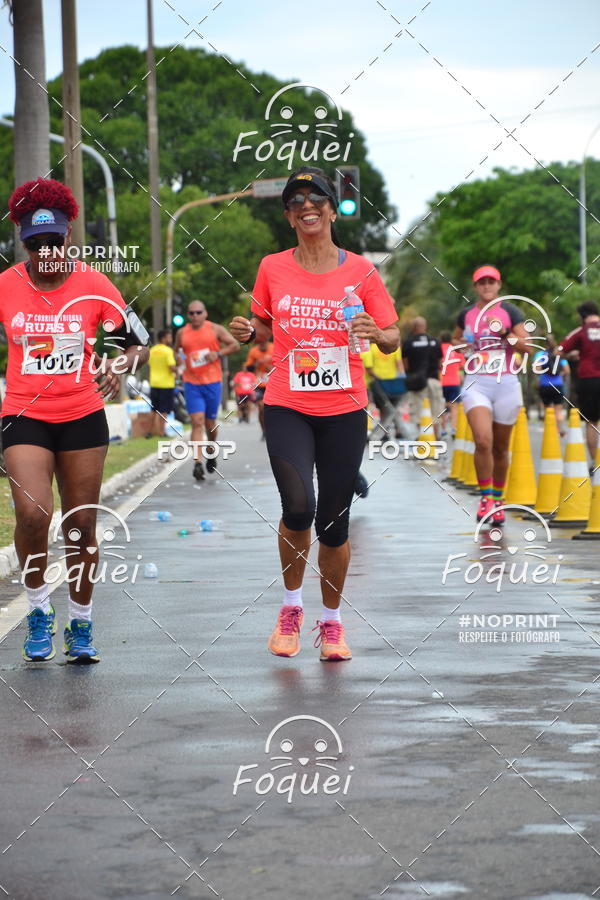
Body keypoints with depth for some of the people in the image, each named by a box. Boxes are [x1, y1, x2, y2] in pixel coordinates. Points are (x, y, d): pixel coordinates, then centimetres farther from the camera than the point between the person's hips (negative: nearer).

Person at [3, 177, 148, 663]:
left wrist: (119, 367, -17)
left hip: (82, 417, 1)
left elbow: (138, 344, 3)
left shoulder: (92, 284, -3)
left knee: (81, 525, 6)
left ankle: (81, 627, 22)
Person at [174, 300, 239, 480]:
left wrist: (218, 353, -11)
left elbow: (235, 345, 4)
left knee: (210, 423, 9)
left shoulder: (215, 329, 2)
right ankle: (198, 463, -17)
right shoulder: (182, 333, 7)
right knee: (197, 422, -12)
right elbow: (176, 350, 23)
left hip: (212, 382, 0)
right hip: (192, 383, 0)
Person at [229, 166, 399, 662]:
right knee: (298, 506, -20)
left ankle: (331, 621, 24)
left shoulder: (360, 271, 0)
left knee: (334, 523, 4)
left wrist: (377, 334, -18)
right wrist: (248, 330, -3)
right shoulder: (272, 269, 4)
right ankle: (291, 606, 5)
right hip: (287, 407, 0)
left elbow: (392, 336, 4)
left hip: (344, 411, 0)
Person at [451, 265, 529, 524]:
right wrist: (461, 345, 6)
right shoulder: (466, 314, 10)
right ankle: (485, 497, -7)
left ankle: (497, 500, 24)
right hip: (476, 384, 0)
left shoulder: (510, 312, 2)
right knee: (483, 441, -20)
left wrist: (505, 333, -17)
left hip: (505, 385, 0)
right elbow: (455, 339, 29)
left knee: (500, 447, 8)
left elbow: (527, 346, -3)